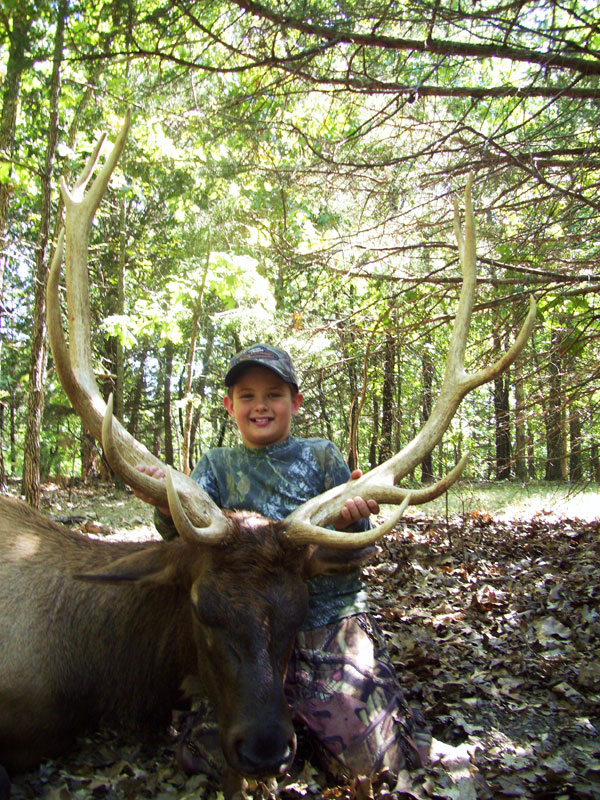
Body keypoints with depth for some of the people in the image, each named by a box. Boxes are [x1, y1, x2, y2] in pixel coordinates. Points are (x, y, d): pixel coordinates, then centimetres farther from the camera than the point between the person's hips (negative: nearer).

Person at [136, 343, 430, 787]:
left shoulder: (323, 456, 4)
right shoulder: (218, 465, 9)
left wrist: (349, 520, -24)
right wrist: (168, 505, -32)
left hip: (332, 621, -1)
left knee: (369, 760, -10)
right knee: (204, 756, -11)